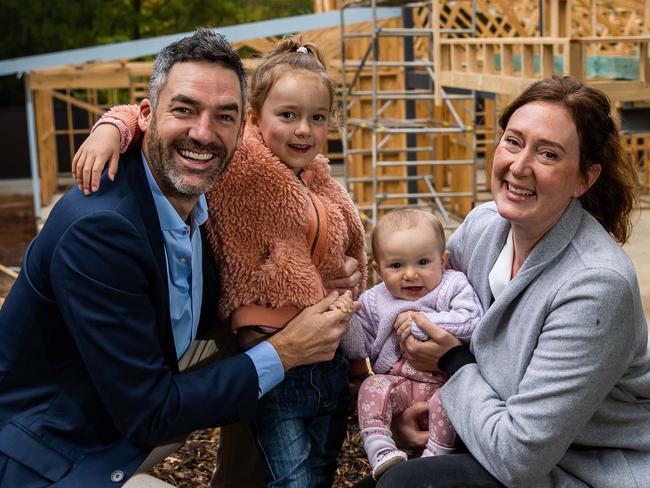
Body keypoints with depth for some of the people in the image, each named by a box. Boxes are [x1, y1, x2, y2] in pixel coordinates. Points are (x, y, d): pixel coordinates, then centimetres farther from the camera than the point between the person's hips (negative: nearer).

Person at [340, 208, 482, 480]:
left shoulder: (453, 287, 1)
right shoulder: (373, 302, 8)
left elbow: (473, 322, -16)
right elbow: (357, 349, 9)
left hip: (444, 380, -2)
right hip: (398, 381, 2)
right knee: (373, 387, -25)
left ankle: (435, 457, -21)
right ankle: (380, 451, -29)